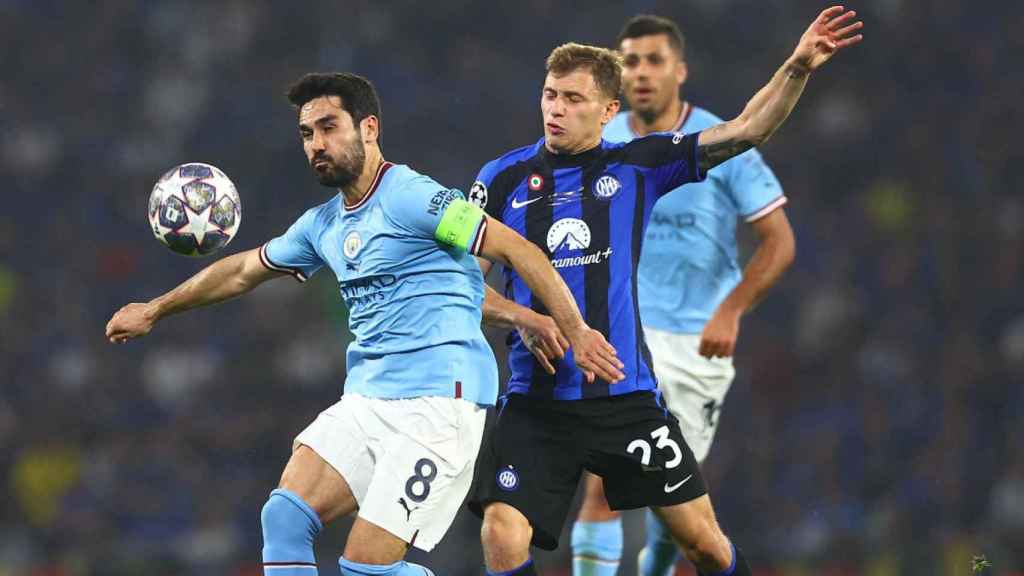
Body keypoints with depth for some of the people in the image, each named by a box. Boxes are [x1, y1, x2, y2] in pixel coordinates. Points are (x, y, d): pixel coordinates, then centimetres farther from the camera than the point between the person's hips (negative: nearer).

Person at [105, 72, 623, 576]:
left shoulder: (410, 197, -9)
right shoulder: (323, 225, 17)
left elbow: (516, 250, -12)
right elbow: (244, 270, 33)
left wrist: (576, 332, -17)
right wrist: (156, 310, 41)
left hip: (437, 400, -8)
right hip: (366, 399, 8)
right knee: (284, 517, -9)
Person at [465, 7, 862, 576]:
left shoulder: (635, 166, 4)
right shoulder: (503, 178, 2)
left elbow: (744, 130, 1)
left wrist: (797, 68, -13)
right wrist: (523, 318, -14)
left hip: (625, 395, 1)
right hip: (536, 399, -1)